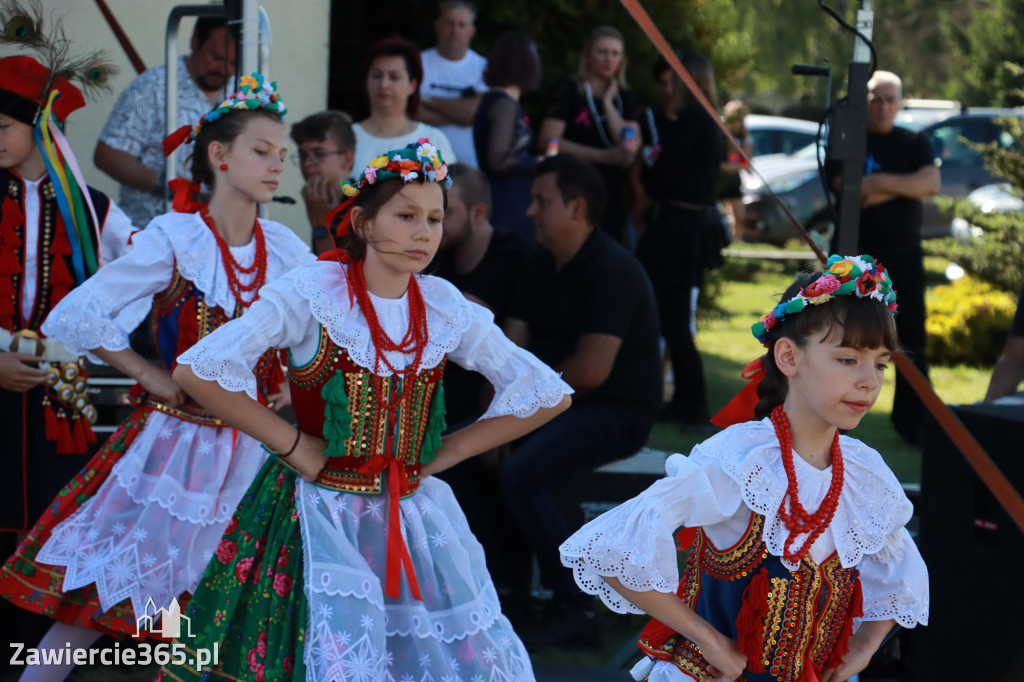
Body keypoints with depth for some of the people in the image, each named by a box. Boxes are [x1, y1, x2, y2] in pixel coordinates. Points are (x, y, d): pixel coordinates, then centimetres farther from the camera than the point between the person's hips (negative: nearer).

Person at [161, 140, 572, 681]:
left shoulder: (446, 309, 3)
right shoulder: (312, 293, -9)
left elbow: (547, 395, 12)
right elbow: (199, 371, -16)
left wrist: (445, 452, 5)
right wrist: (292, 444, -12)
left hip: (414, 517, 4)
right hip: (323, 510, -4)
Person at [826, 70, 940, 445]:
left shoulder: (914, 143, 8)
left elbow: (932, 183, -11)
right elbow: (852, 194, -15)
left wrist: (882, 182, -19)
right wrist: (905, 184, -13)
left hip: (903, 254, 2)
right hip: (855, 254, -2)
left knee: (911, 341, 1)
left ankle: (912, 421, 8)